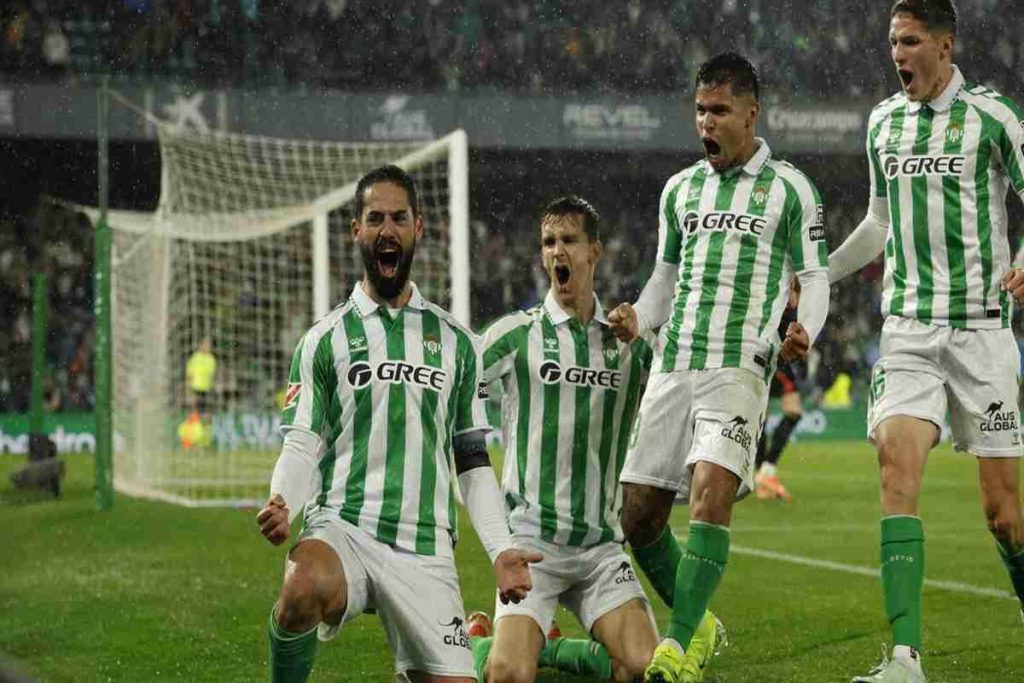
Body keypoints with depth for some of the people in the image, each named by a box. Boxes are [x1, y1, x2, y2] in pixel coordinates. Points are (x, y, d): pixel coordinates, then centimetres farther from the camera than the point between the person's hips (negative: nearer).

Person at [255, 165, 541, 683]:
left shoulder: (456, 342, 16)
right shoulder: (325, 339, 10)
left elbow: (472, 461, 17)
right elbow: (303, 444, 4)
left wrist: (500, 550, 5)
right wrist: (282, 504, -17)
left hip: (426, 549, 3)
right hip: (340, 528, -3)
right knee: (307, 588, -38)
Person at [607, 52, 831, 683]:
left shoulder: (788, 188, 4)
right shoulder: (679, 189, 17)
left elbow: (814, 277, 6)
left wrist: (802, 334, -13)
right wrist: (638, 319, 5)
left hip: (740, 369, -5)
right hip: (671, 367, 5)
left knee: (711, 493, -25)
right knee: (639, 516, 2)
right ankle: (698, 625, 24)